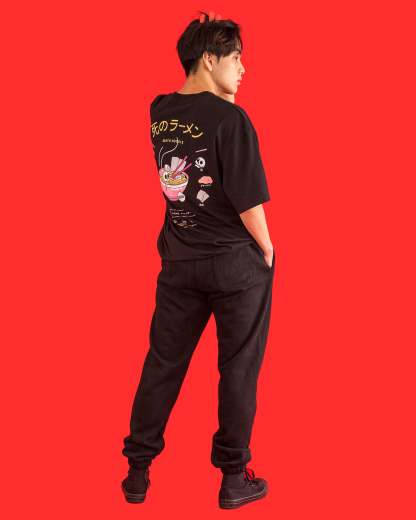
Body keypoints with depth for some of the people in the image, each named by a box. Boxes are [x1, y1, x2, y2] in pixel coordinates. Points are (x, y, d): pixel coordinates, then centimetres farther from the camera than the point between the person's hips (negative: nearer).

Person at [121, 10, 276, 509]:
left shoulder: (159, 110, 0)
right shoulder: (231, 119, -19)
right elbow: (248, 202, -18)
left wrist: (224, 93, 10)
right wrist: (266, 249, -4)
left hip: (179, 259, 6)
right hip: (237, 261, -5)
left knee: (163, 362, 15)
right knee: (238, 368, 8)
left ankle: (138, 471, 23)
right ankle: (233, 478, 19)